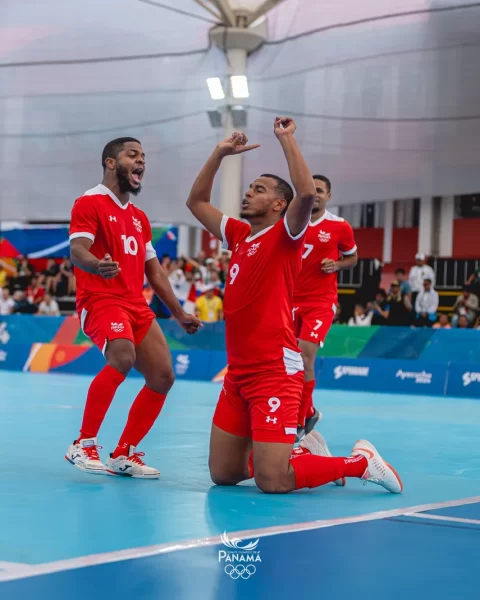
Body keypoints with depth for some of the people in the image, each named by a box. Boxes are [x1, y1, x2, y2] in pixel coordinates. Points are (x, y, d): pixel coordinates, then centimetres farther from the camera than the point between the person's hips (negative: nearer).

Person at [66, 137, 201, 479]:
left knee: (163, 376, -1)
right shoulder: (89, 204, -2)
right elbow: (77, 250, -17)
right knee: (123, 357, -33)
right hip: (100, 299, -8)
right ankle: (83, 446, -24)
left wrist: (179, 313, 22)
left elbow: (154, 270, 26)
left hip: (137, 305, 8)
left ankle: (124, 454, 10)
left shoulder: (139, 218, 22)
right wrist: (96, 265, -40)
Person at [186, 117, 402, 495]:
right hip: (237, 374, 8)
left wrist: (287, 138, -17)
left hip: (275, 372, -8)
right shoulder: (239, 235, 14)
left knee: (273, 482, -15)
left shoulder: (285, 235, -5)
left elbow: (307, 194, -25)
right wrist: (221, 153, 16)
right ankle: (305, 451, 26)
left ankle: (361, 461, 6)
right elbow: (196, 201, 24)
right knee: (223, 474, 9)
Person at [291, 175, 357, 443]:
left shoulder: (340, 227, -4)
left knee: (305, 356, -18)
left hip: (322, 301, -4)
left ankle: (300, 422, -8)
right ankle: (309, 412, 31)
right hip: (291, 299, 4)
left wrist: (337, 264, -11)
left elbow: (352, 258, 10)